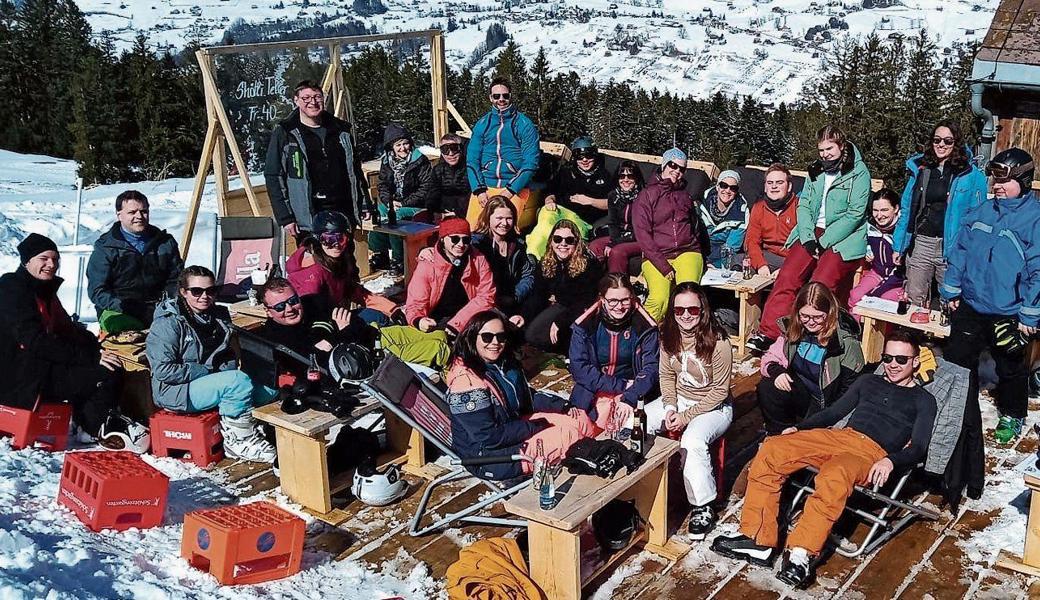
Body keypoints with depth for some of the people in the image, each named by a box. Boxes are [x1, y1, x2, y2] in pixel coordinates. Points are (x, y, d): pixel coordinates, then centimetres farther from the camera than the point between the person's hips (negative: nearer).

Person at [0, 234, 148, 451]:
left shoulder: (45, 290, 18)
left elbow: (67, 329, 17)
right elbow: (36, 342, -23)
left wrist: (97, 347, -2)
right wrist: (91, 357, -26)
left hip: (41, 368, 10)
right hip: (22, 379, -10)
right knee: (107, 374, -20)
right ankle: (102, 425, 2)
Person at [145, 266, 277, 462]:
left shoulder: (219, 316, 8)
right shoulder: (167, 323, -13)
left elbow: (229, 357, 21)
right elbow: (163, 370, -20)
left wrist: (227, 368, -3)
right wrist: (209, 372, -18)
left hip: (211, 382, 7)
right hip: (174, 391, -7)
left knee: (268, 389, -12)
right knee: (239, 381, -29)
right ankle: (240, 441, -17)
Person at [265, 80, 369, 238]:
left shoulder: (341, 130, 13)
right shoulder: (284, 134, 0)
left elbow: (355, 170, 19)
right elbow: (273, 176, -3)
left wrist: (364, 206, 13)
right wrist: (285, 218, -10)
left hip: (344, 213, 4)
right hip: (308, 217, -4)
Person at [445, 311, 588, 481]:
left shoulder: (506, 364, 2)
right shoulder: (467, 382, -26)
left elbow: (529, 397, 16)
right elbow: (489, 437, -27)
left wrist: (565, 405, 2)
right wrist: (535, 426, -17)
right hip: (488, 457, -9)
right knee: (568, 434, -12)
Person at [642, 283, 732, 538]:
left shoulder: (718, 341, -22)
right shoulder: (669, 335, -4)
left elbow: (720, 390, -16)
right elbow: (667, 376, 6)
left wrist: (686, 416, -19)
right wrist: (670, 407, -11)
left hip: (714, 407, -6)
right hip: (678, 399, 6)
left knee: (692, 441, -34)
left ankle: (703, 508, -17)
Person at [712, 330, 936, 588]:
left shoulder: (923, 400, 15)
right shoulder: (869, 382, 29)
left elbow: (918, 448, 2)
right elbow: (833, 412, 26)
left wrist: (891, 461, -20)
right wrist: (799, 428, 9)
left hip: (873, 453, -5)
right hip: (838, 435, 5)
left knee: (834, 475, -41)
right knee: (771, 450, -19)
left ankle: (801, 555, -41)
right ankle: (757, 540, -22)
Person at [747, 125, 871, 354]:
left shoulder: (858, 173, -3)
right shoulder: (816, 171, 15)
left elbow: (855, 213, -10)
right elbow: (803, 204, 10)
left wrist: (824, 241, -13)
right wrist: (808, 237, -7)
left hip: (842, 240, -5)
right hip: (812, 233, 5)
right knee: (786, 277, -15)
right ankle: (767, 333, -16)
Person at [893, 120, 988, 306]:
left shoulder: (971, 175, -3)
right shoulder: (921, 169, 8)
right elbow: (906, 209, 11)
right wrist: (898, 246, 9)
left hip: (951, 247, -3)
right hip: (920, 243, 3)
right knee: (914, 299, 8)